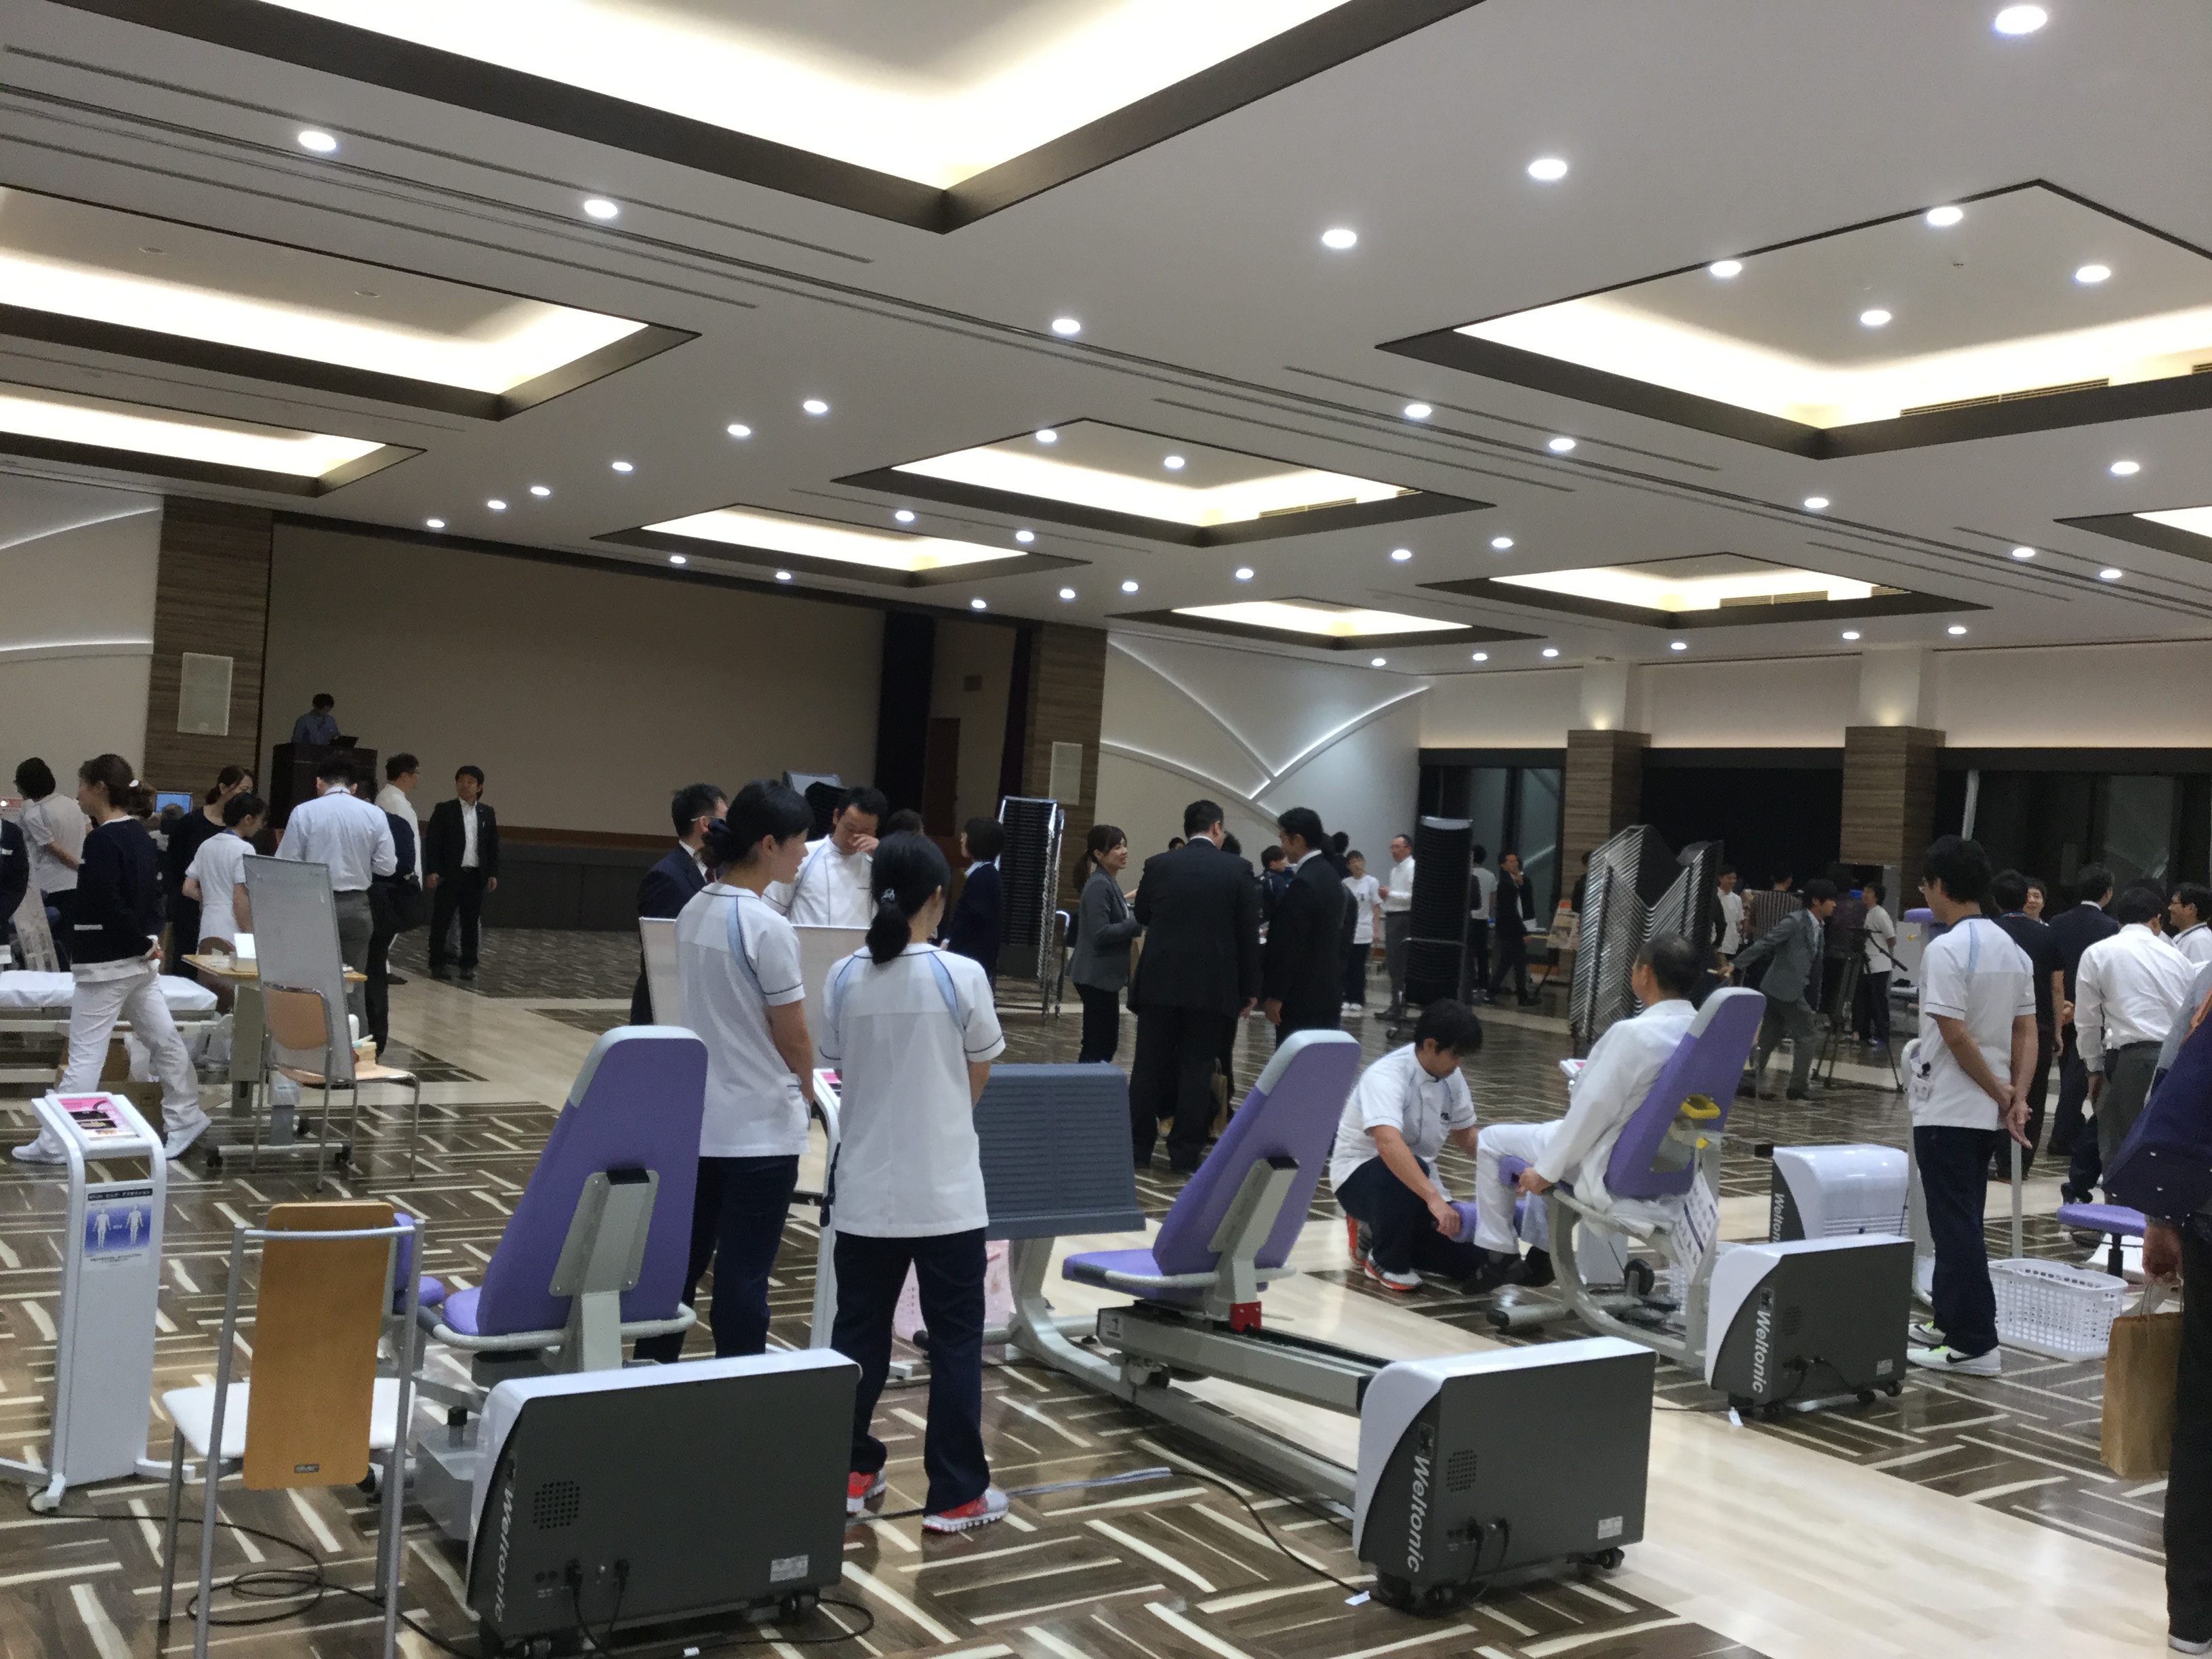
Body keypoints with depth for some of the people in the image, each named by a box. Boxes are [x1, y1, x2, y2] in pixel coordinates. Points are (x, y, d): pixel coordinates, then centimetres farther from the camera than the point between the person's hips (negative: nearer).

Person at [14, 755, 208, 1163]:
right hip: (139, 960, 9)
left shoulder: (102, 841, -17)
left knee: (85, 1053, -3)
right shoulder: (141, 836, 10)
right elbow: (153, 893, 14)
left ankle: (56, 1144, 3)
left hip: (105, 963, -9)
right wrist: (150, 940, 5)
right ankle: (185, 1119, 18)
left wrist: (143, 943, -11)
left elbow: (107, 907, -22)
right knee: (163, 1039, 11)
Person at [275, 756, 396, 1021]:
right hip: (356, 907, 2)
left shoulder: (304, 812, -6)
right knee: (353, 986, 8)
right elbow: (387, 866, -2)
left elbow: (285, 863, -5)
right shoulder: (374, 815, -3)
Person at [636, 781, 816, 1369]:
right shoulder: (767, 927, -18)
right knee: (743, 1278, 2)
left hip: (698, 1119, 7)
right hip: (761, 1127, -7)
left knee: (681, 1261, 16)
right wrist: (803, 1086, 8)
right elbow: (794, 1040, -13)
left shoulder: (693, 911, 5)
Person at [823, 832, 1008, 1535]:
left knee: (858, 1329, 16)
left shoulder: (844, 979, -3)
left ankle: (847, 1471, 24)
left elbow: (843, 1074, 6)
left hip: (865, 1186, 3)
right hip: (944, 1189, -3)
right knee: (956, 1337, 7)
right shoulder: (961, 975, -12)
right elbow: (977, 1082, 0)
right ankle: (956, 1493, 12)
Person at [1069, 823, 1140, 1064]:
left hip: (1105, 975, 10)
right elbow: (1100, 933, -23)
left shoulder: (1109, 883, 13)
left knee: (1107, 1042, 14)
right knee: (1098, 1044, -5)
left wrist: (1137, 919, 5)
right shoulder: (1099, 885, -17)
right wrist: (1139, 923, -21)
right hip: (1096, 976, -10)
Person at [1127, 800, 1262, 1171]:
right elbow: (1248, 934, -2)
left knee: (1150, 1065, 10)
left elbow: (1141, 915, 13)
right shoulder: (1238, 870, -4)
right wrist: (1249, 988, 4)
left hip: (1159, 981, 1)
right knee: (1197, 1068, 5)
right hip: (1212, 986, -1)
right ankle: (1185, 1152, 7)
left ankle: (1138, 1146, 15)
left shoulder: (1158, 865, 0)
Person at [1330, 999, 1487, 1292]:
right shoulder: (1386, 1076, -27)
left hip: (1418, 1178, 7)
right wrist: (1433, 1197, -53)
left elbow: (1464, 1135, 13)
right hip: (1360, 1174, -7)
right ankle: (1386, 1259, -13)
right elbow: (1388, 1142, -43)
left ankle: (1382, 1234, 14)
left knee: (1472, 1259, -8)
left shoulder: (1451, 1077, -3)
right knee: (1402, 1172, -40)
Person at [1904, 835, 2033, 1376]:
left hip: (1947, 1108, -8)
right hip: (1988, 1110, 8)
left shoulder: (1945, 949, -17)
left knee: (1955, 1227, -3)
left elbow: (1955, 1034, -20)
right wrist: (2018, 1095, 0)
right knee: (1964, 1222, 17)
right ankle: (1953, 1322, 26)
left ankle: (1974, 1345, -1)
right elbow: (2026, 1031, 7)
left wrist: (2000, 1094, -11)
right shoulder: (2012, 950, 9)